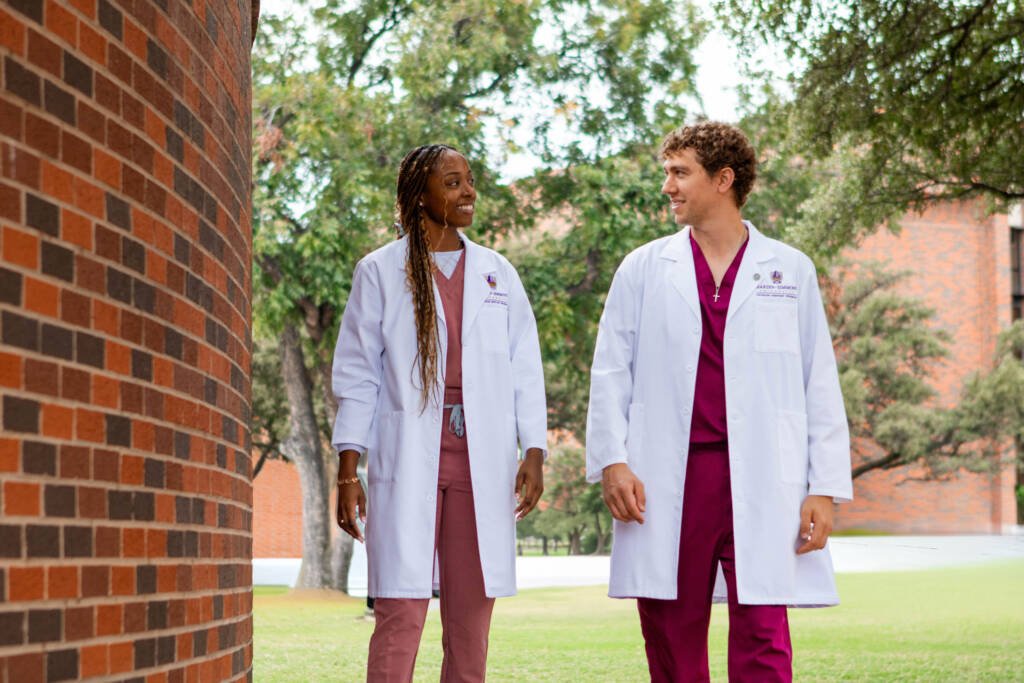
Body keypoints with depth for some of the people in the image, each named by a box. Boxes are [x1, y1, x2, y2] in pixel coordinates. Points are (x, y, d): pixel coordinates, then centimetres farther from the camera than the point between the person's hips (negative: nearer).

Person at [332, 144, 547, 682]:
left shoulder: (498, 274, 13)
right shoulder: (380, 272, 5)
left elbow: (525, 371, 11)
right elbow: (356, 375, 3)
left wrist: (533, 452, -1)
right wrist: (347, 472, -4)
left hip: (482, 464, 3)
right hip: (407, 462, -3)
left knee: (471, 621, 6)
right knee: (401, 616, -8)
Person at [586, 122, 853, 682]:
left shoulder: (790, 271, 10)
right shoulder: (643, 269, 11)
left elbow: (820, 384, 8)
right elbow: (610, 373, 9)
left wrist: (825, 488, 1)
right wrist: (611, 461, -4)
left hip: (760, 483, -1)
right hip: (665, 482, 1)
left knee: (763, 638, -6)